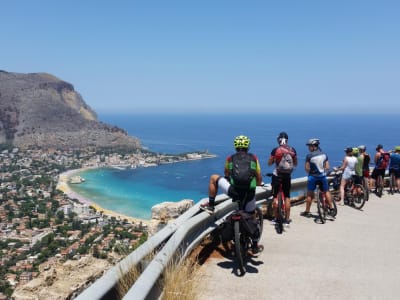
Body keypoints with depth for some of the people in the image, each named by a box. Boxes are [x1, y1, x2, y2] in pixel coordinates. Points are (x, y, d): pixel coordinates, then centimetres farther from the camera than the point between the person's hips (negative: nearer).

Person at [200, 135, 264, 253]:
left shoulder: (230, 158, 12)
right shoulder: (254, 158, 12)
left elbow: (226, 175, 28)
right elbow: (259, 180, 14)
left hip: (234, 191, -2)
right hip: (249, 193, 2)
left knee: (213, 177, 19)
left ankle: (211, 205, 24)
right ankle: (255, 246, 34)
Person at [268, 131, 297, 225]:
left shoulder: (276, 150, -9)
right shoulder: (292, 150, -1)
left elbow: (269, 163, 0)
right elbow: (295, 164, 10)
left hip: (277, 175, -3)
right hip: (287, 176, 3)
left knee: (275, 197, 9)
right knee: (287, 197, 11)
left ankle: (275, 218, 12)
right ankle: (287, 219, 13)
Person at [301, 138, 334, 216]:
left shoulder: (309, 156, -12)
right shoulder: (324, 154, 2)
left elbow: (307, 168, -12)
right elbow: (327, 167, 3)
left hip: (313, 177, -3)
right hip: (323, 176, 3)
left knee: (310, 194, 6)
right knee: (326, 192, 18)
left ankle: (307, 211, 12)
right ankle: (331, 208, 22)